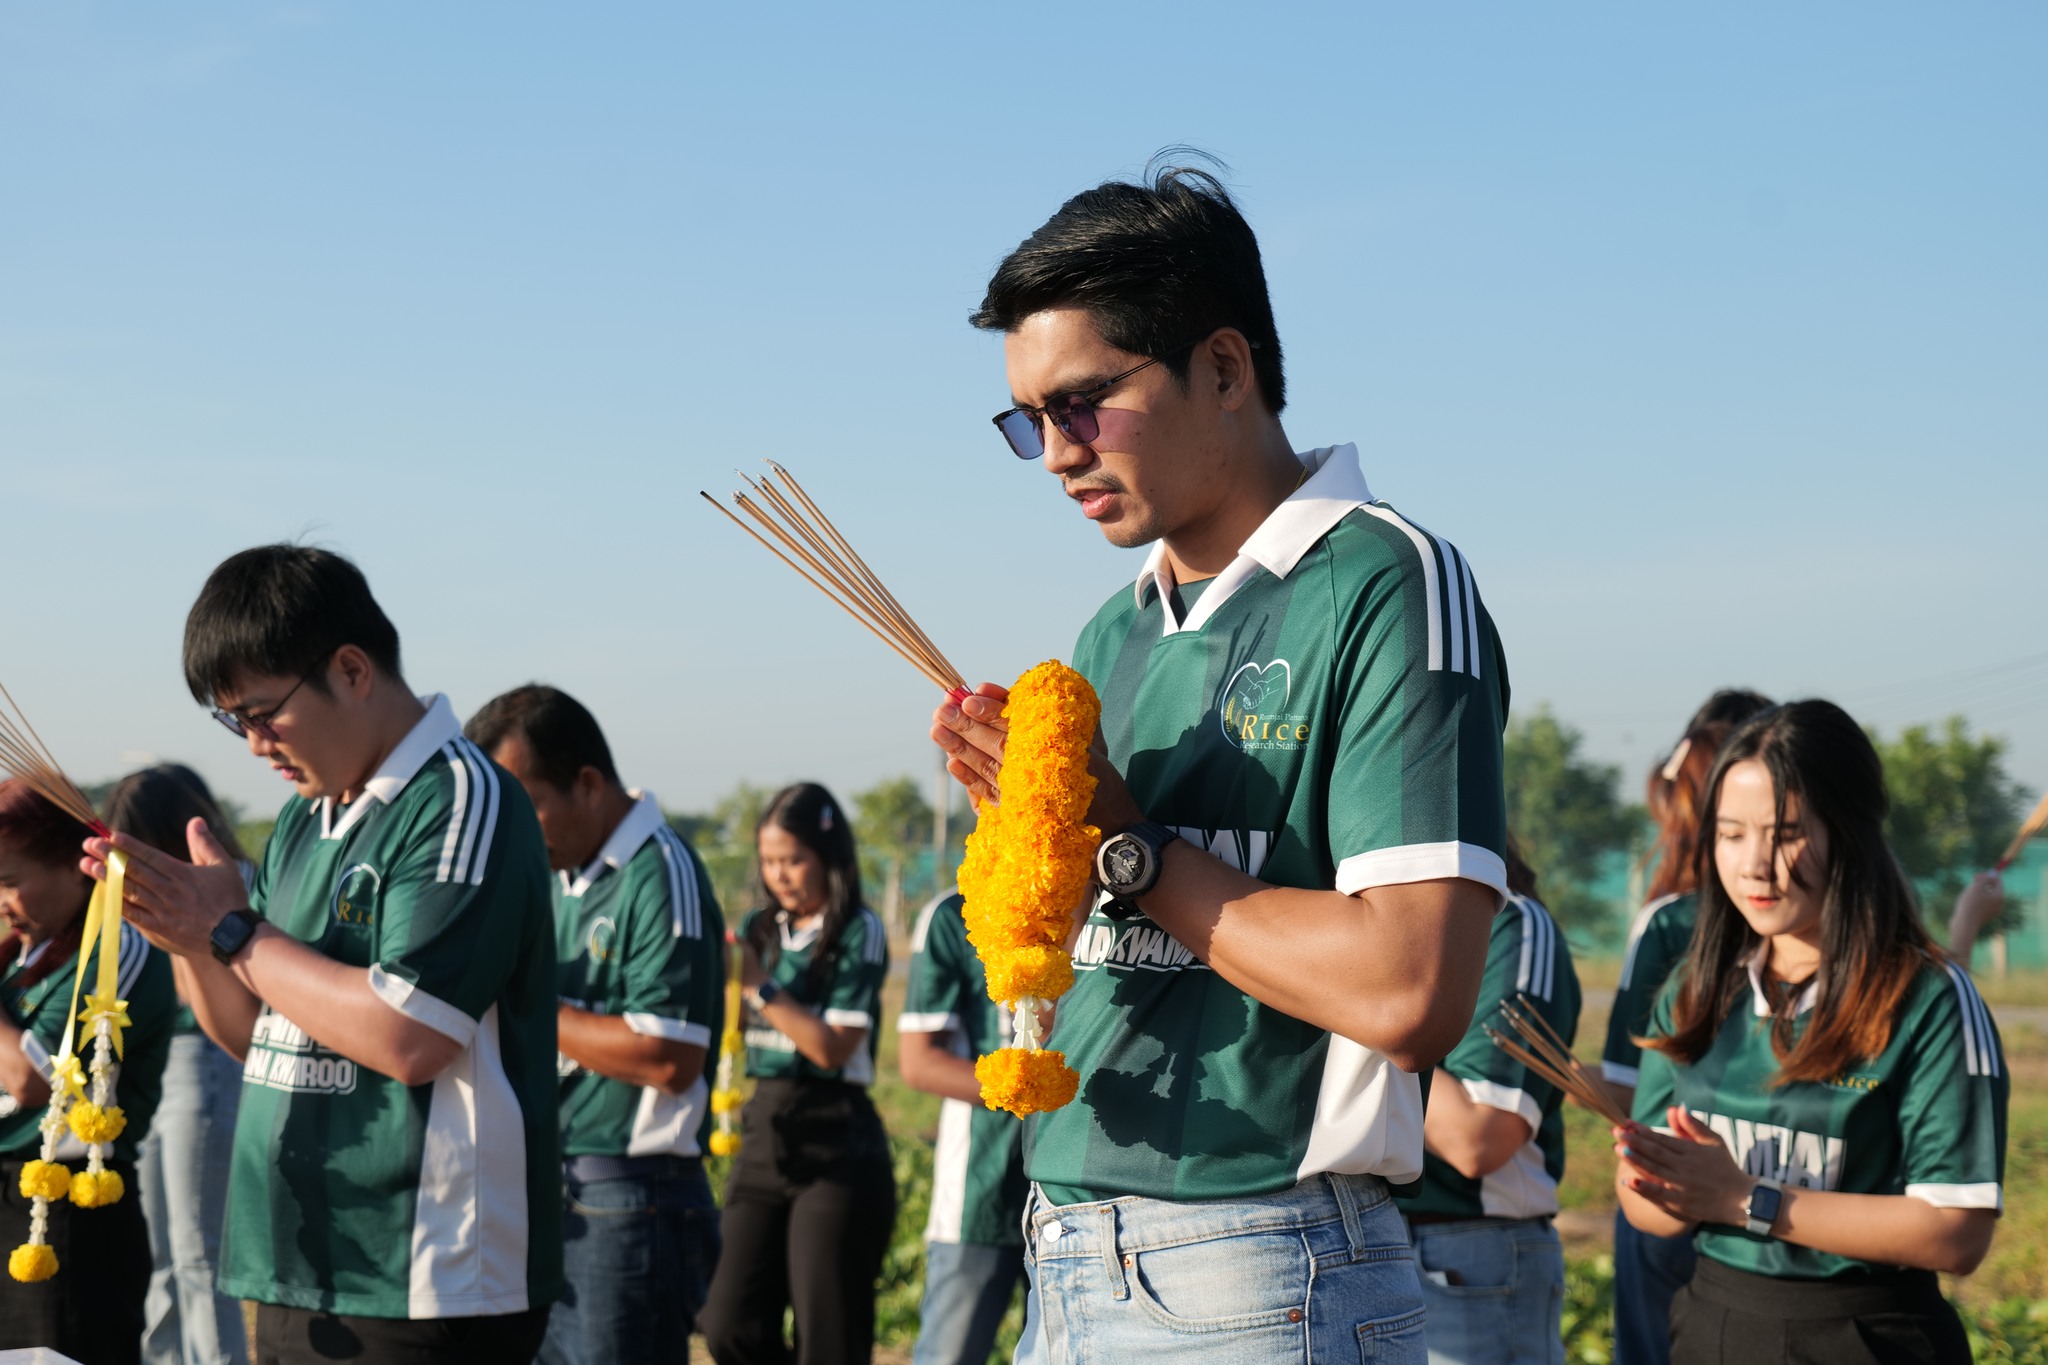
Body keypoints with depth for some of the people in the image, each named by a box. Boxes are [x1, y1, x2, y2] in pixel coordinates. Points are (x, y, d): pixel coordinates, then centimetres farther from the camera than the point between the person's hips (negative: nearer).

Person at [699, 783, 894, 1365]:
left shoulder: (858, 933, -6)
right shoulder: (759, 929, 11)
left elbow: (832, 1047, -14)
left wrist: (761, 985, -17)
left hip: (834, 1145, -6)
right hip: (764, 1133, 6)